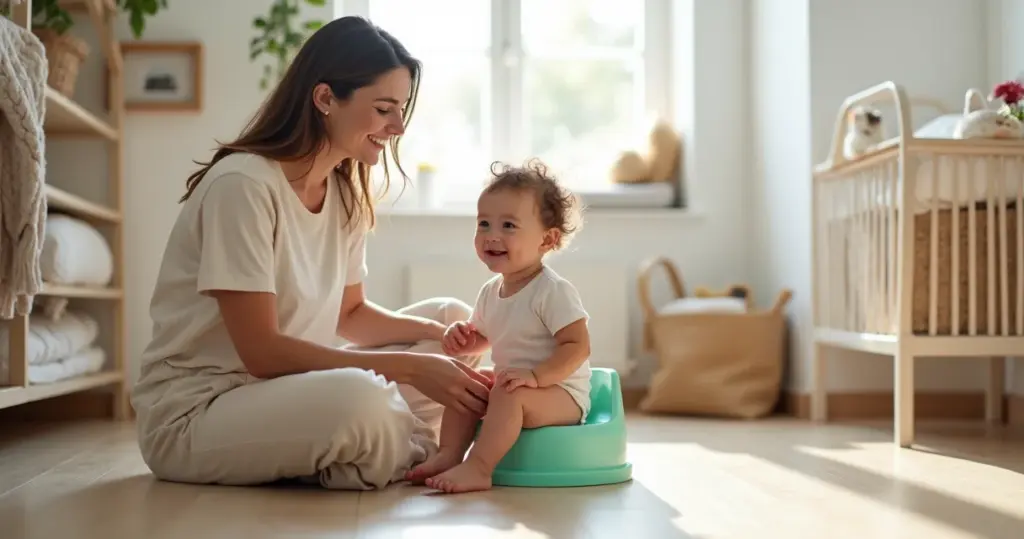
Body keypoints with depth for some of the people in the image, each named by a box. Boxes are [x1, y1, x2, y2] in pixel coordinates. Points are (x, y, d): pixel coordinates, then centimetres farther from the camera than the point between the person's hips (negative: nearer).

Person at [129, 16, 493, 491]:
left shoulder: (346, 193, 5)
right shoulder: (241, 185, -21)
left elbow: (349, 314, 12)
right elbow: (261, 351, -24)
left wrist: (442, 334, -7)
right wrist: (409, 367, -24)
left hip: (286, 390, 9)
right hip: (189, 415, -8)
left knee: (453, 318, 8)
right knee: (359, 399, -36)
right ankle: (417, 453, -4)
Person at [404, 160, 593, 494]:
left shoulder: (553, 291, -19)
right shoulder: (490, 292, 6)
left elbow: (577, 346, -24)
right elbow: (482, 340, 21)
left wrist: (536, 375, -35)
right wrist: (462, 336, -3)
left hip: (562, 392, -9)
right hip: (511, 383, 9)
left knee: (510, 395, -32)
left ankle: (478, 469, -30)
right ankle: (449, 454, -2)